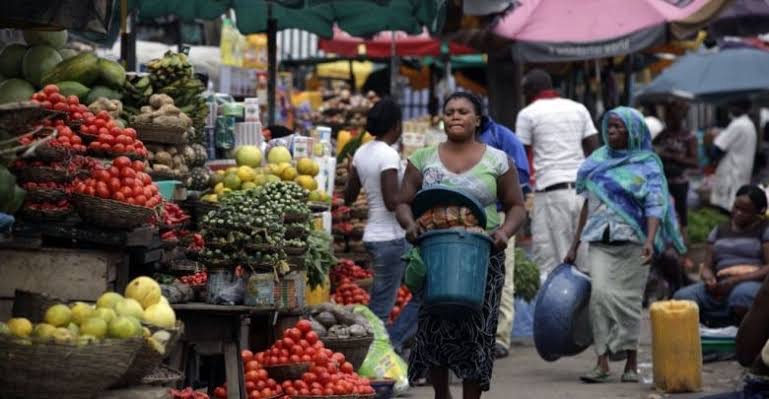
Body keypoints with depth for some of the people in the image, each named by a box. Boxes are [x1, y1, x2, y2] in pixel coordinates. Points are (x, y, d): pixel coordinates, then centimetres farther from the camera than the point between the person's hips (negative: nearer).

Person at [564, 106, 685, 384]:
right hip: (600, 242, 3)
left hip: (632, 242, -3)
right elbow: (588, 204, 18)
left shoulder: (646, 165, 0)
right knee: (600, 294, -12)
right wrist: (574, 245, 17)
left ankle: (631, 364, 9)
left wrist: (650, 240, -25)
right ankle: (602, 363, -14)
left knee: (628, 299, -2)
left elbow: (655, 206, -9)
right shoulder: (598, 161, 14)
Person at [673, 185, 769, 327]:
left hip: (755, 284, -5)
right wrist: (709, 279, -9)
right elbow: (707, 267, 17)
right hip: (722, 287, 5)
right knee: (682, 297, -23)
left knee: (741, 294, -41)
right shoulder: (719, 231, 20)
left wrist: (736, 280, -19)